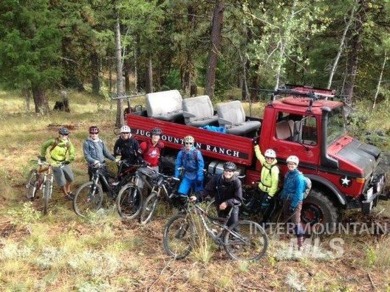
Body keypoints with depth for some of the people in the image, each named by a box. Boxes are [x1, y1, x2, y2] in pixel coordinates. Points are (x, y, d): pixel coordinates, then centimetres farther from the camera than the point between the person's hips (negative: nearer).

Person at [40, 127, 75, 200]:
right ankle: (66, 194, 17)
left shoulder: (68, 143, -11)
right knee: (62, 181, -4)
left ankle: (68, 191, 36)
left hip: (64, 162, 4)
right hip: (56, 163, -4)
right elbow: (44, 146, -5)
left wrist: (69, 160, -34)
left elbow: (72, 153, -17)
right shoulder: (54, 141, -20)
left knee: (70, 177, 12)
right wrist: (43, 156, 1)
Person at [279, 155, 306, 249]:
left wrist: (293, 205, -23)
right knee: (286, 219, 21)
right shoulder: (288, 174, 6)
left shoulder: (299, 177, -20)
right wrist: (281, 197, 20)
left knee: (296, 222, -11)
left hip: (295, 201, -9)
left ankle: (300, 242, -8)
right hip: (286, 200, 9)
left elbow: (299, 192, -22)